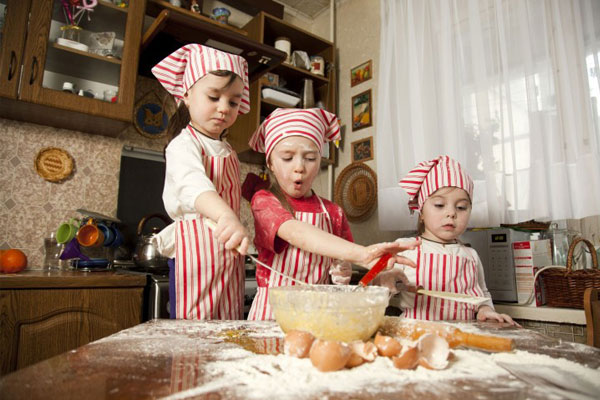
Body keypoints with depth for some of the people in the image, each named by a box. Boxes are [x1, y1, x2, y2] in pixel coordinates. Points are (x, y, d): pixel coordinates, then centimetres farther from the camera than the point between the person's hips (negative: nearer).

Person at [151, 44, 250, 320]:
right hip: (197, 252, -7)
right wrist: (226, 216, -50)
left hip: (229, 254, 8)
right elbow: (193, 184, -33)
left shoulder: (227, 151, 17)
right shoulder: (184, 145, -10)